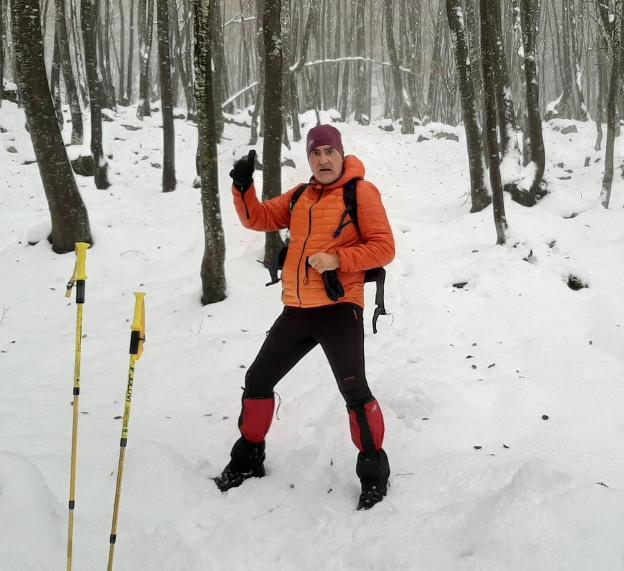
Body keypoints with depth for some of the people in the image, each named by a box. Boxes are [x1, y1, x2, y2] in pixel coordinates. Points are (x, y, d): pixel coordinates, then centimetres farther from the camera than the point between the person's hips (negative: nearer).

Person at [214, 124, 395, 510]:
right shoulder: (299, 197, 15)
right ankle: (248, 458, 29)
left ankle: (374, 471, 4)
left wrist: (338, 260, -20)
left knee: (354, 391, -13)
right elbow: (258, 218, 14)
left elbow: (383, 247, -9)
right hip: (296, 310, 7)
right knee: (258, 380, 12)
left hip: (339, 308, -6)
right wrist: (243, 187, -4)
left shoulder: (361, 192, -4)